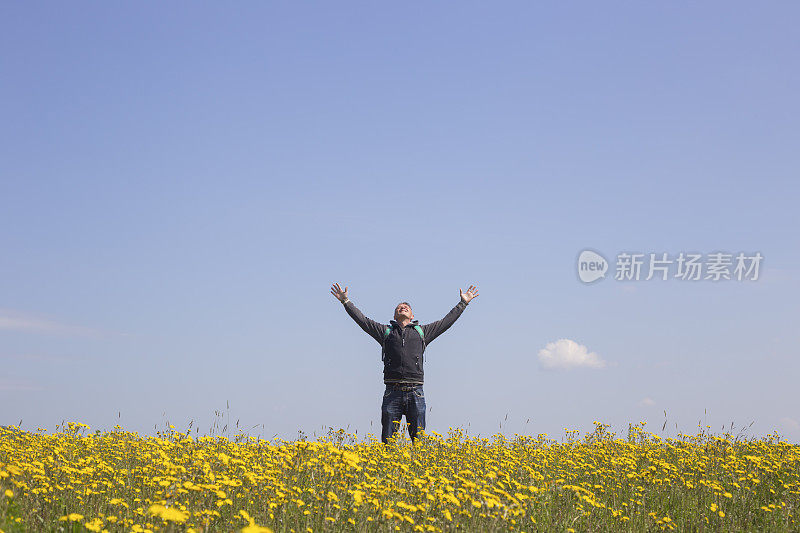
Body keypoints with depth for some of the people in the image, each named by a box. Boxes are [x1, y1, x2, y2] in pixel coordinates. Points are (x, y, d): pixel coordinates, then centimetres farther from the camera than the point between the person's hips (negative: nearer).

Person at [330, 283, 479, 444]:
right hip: (392, 393, 0)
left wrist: (463, 303, 27)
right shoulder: (386, 331, 18)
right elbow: (363, 320, 18)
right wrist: (346, 301, 14)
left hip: (415, 393, 1)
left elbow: (446, 322, 25)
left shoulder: (422, 332, 20)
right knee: (388, 441, -1)